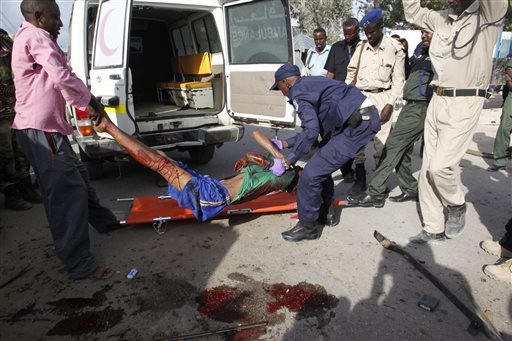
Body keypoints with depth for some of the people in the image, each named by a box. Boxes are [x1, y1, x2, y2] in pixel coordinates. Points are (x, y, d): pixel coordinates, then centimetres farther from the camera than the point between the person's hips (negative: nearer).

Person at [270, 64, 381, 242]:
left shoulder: (298, 92, -4)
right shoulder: (311, 83, 25)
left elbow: (311, 131, -15)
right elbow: (316, 126, 28)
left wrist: (288, 160, -5)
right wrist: (285, 143, 34)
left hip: (358, 124, -10)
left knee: (311, 174, -6)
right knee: (322, 163, 22)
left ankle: (308, 226, 9)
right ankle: (324, 211, 34)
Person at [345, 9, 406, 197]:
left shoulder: (394, 48, -1)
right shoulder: (361, 47, 8)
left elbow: (398, 80, -2)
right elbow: (351, 74, 11)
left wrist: (390, 103, -10)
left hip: (382, 97, -3)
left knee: (381, 141, -3)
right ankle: (360, 180, 10)